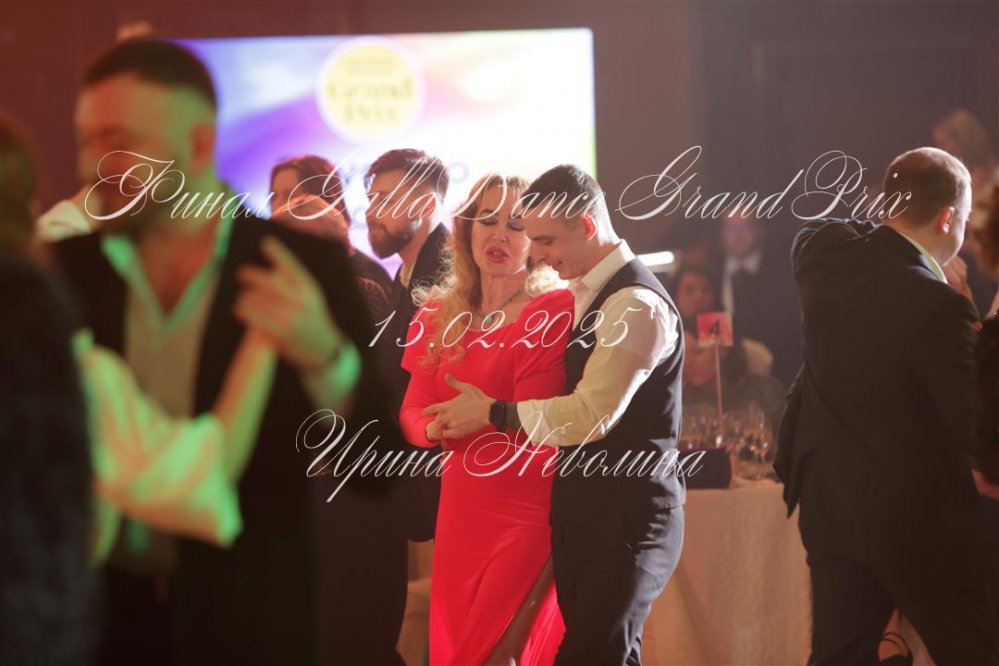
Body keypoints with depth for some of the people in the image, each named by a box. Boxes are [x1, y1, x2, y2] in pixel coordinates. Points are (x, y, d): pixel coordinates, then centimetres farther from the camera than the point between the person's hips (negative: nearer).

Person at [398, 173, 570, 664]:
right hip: (461, 509, 6)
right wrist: (436, 428, -15)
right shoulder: (439, 314, 10)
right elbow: (412, 411, 5)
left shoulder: (555, 309, -8)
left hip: (528, 510, -6)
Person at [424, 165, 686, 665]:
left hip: (628, 515, -9)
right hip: (583, 508, 9)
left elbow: (593, 414, -21)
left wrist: (493, 413, -11)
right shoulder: (588, 295, 14)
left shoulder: (635, 303, -15)